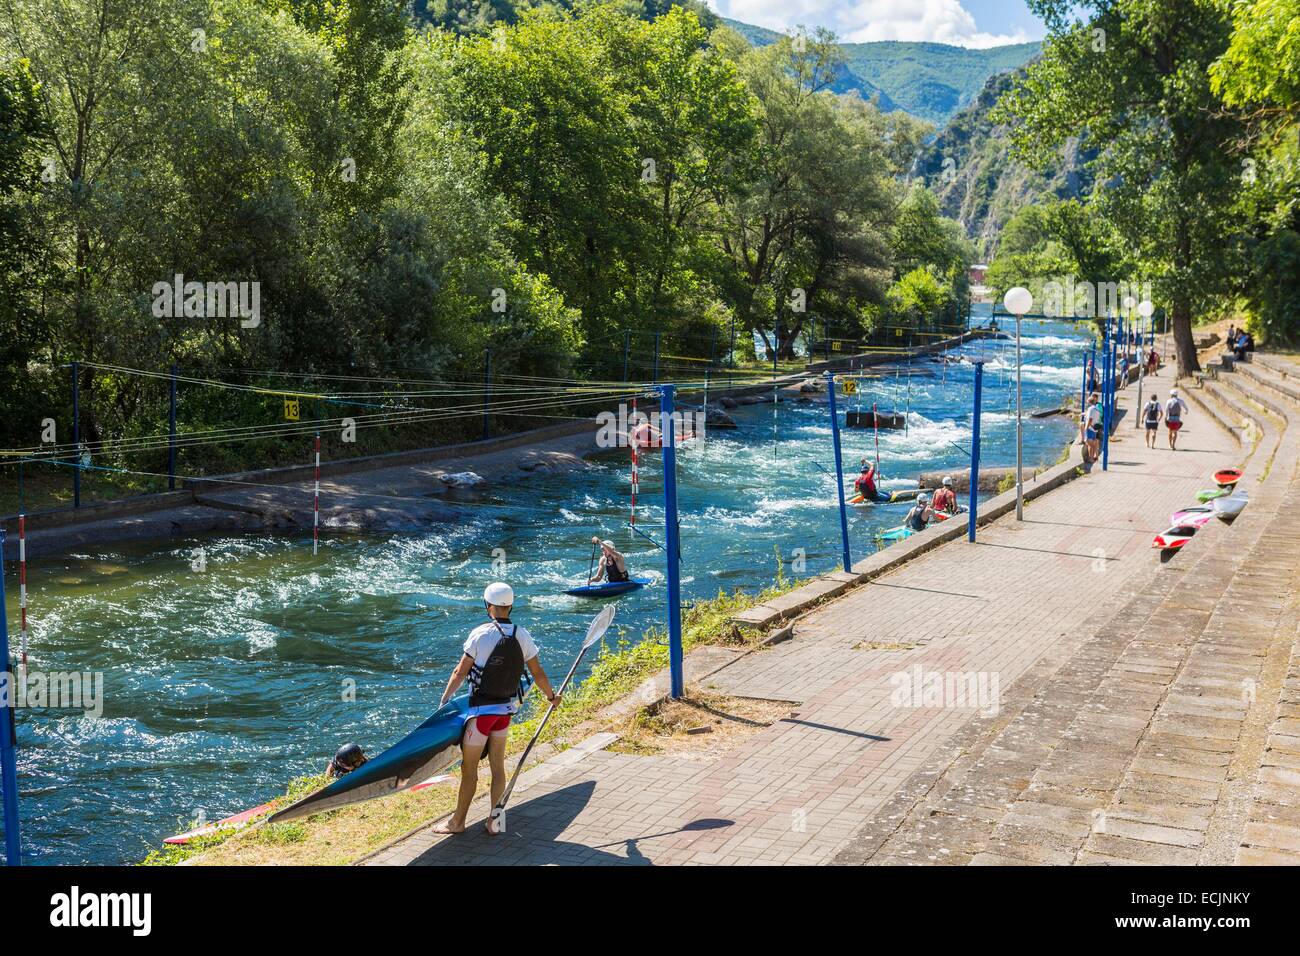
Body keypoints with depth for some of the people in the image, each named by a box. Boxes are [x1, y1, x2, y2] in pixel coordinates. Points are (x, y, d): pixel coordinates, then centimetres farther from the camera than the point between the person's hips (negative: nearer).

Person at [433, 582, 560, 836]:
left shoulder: (480, 634, -16)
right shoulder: (523, 636, -4)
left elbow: (460, 672, -10)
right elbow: (538, 673, 4)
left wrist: (445, 699, 3)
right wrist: (551, 696, 21)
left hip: (481, 709, -5)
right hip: (506, 709, 5)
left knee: (469, 767, 6)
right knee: (498, 766, 13)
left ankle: (458, 822, 17)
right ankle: (494, 821, 19)